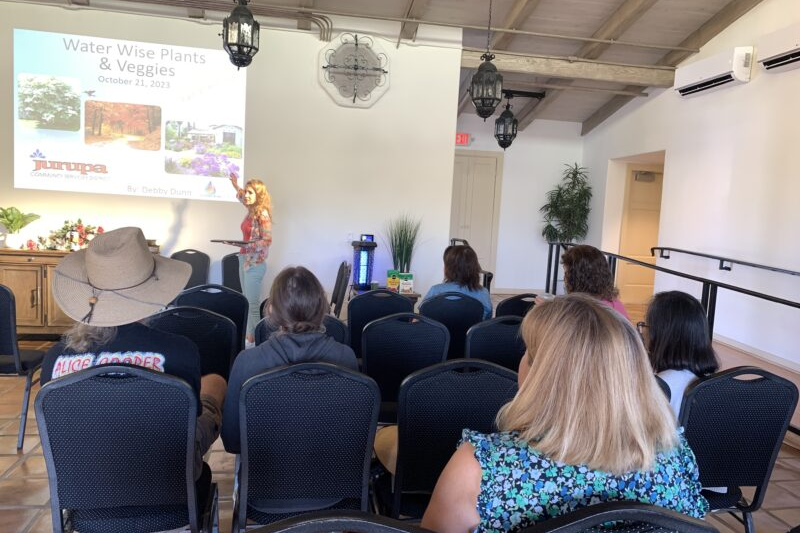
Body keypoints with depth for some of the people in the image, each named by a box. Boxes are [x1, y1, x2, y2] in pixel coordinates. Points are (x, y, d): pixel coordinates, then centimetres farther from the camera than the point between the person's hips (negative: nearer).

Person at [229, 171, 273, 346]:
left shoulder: (262, 214, -16)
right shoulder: (251, 211, 9)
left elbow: (267, 240, -21)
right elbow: (243, 198, 34)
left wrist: (244, 244, -26)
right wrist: (236, 186, 34)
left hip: (255, 264, -9)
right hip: (244, 260, 9)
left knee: (253, 304, -7)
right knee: (247, 302, 12)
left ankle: (254, 339, -2)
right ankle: (249, 336, 18)